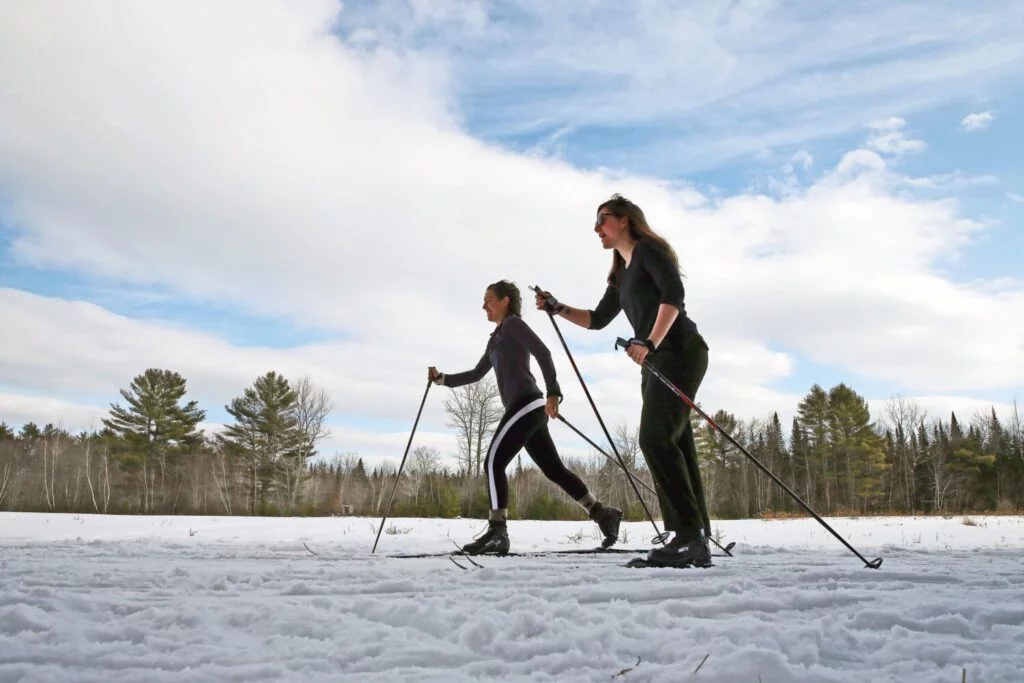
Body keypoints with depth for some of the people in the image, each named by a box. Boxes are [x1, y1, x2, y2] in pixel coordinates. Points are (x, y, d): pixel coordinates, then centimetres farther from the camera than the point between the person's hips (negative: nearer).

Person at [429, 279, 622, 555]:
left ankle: (497, 533, -15)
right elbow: (476, 374, 29)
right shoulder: (496, 338, 25)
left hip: (526, 404, -9)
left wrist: (553, 392, -22)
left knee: (493, 461, -13)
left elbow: (543, 353, -13)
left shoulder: (513, 323, -1)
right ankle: (603, 513, 13)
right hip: (525, 408, 9)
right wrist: (442, 379, 21)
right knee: (555, 470, 9)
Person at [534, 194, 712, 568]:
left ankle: (690, 533, -20)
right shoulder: (621, 274, 25)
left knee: (655, 439, -20)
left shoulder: (649, 249, -1)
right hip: (657, 361, 9)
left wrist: (649, 343, -25)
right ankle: (697, 544, 3)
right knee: (673, 446, 2)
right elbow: (598, 319, 29)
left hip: (679, 351, -9)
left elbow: (674, 295, -15)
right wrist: (558, 308, 16)